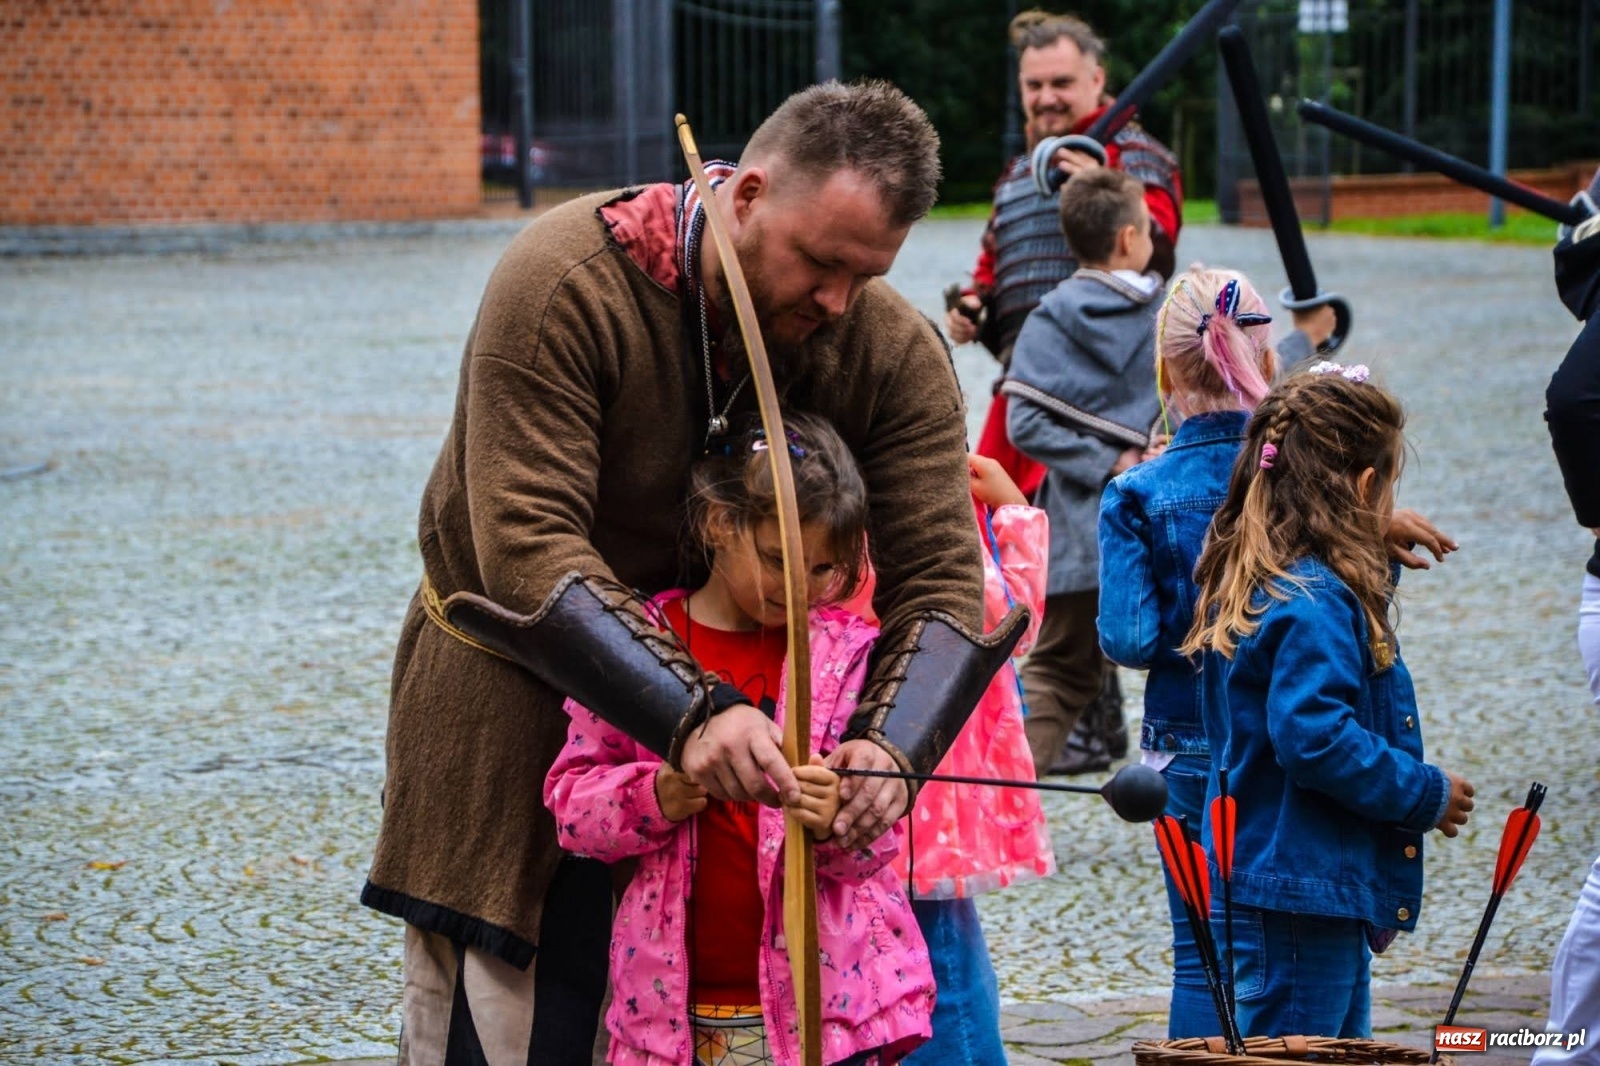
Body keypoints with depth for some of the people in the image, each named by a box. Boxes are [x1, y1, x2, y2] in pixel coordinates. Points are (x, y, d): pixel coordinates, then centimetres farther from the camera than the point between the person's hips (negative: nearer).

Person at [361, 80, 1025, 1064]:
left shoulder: (896, 353, -13)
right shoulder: (564, 284, -26)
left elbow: (940, 579, -16)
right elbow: (528, 550, -33)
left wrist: (890, 745, -38)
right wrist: (691, 717, -46)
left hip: (733, 689, 3)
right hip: (520, 696, -3)